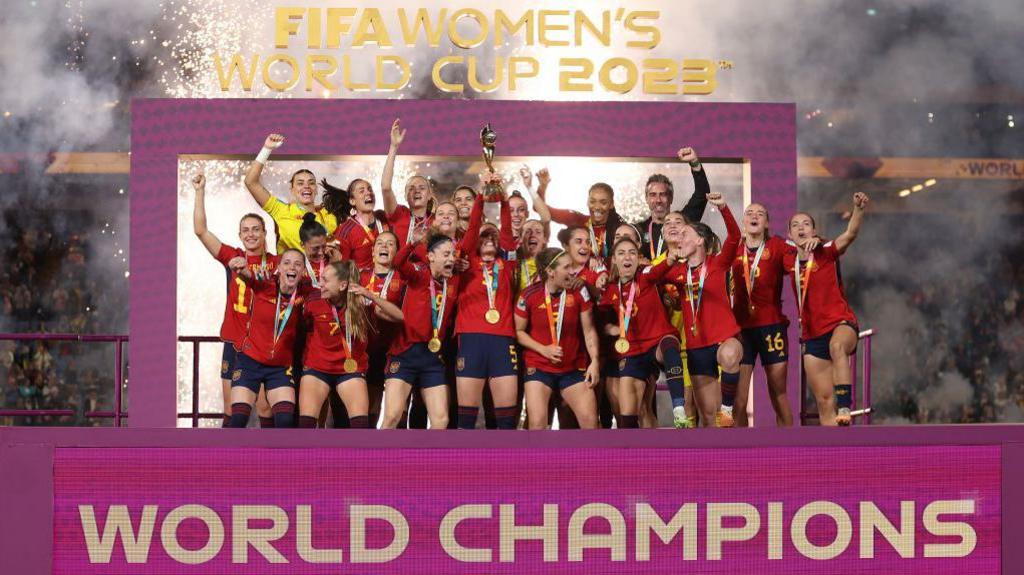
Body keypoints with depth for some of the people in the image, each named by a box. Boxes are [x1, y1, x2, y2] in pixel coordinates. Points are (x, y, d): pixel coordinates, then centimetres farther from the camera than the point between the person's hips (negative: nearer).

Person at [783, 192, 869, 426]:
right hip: (811, 335, 6)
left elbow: (850, 234, -22)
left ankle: (845, 407, -51)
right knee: (824, 400, 5)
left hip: (840, 323, -6)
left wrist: (858, 209, -42)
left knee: (837, 346, -42)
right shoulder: (789, 261, 8)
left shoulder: (827, 253, -5)